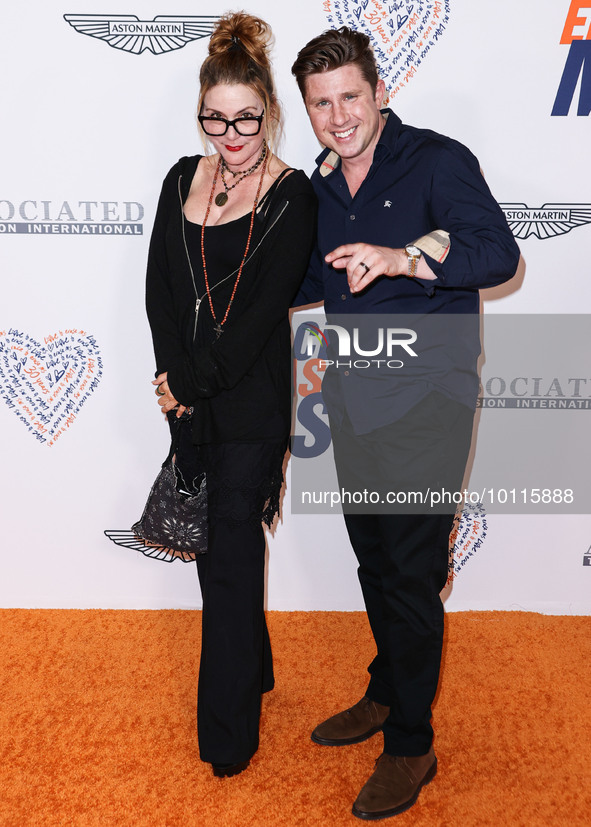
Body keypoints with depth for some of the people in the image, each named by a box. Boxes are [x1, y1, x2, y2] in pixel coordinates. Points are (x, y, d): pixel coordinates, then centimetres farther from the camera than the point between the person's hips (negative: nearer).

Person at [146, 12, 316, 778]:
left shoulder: (293, 196, -8)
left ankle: (228, 729, 12)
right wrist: (176, 377, -10)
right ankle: (251, 671, 36)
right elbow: (159, 288, 2)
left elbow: (265, 310, -14)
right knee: (214, 540, 14)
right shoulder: (183, 180, 7)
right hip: (191, 397, 5)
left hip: (253, 402, -5)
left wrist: (192, 381, -14)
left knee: (232, 552, -2)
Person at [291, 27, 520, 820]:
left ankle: (412, 745, 16)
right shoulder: (320, 187, 12)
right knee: (373, 557, 17)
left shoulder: (437, 160, -9)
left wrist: (401, 257, -34)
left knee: (411, 570, -1)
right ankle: (386, 694, 38)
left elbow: (499, 253, -22)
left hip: (424, 401, -6)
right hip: (353, 395, 7)